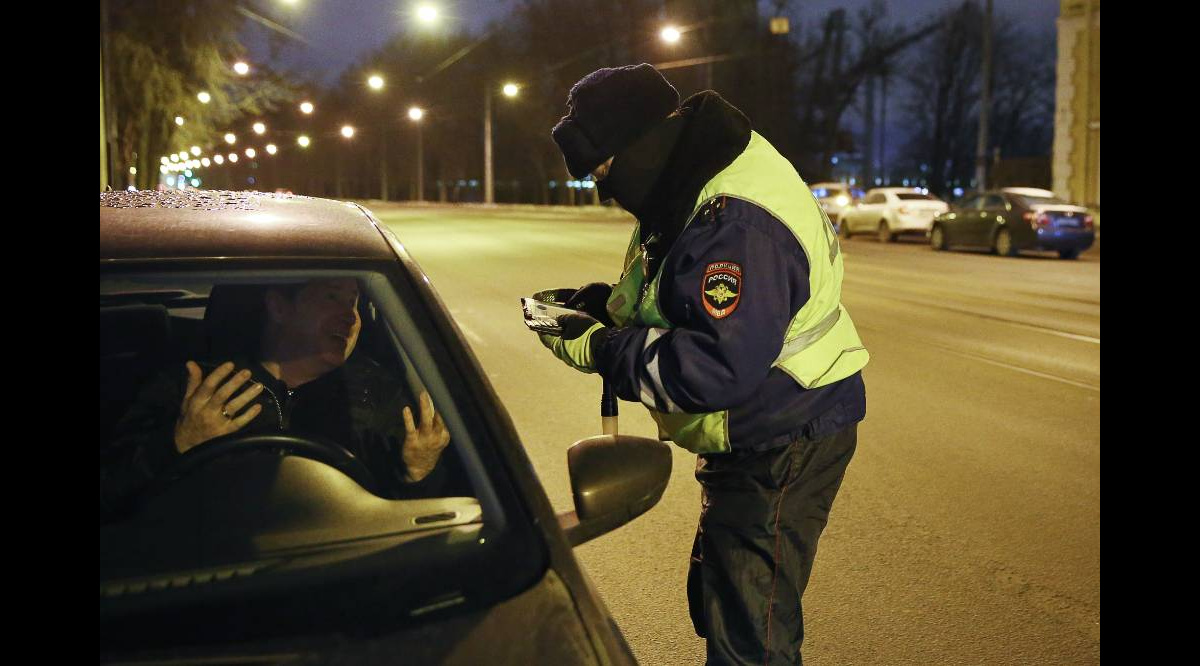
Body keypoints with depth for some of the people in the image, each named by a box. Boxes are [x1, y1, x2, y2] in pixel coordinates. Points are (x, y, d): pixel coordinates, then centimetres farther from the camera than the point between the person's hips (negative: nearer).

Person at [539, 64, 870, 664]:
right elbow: (692, 298, 17)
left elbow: (719, 367, -35)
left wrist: (599, 348, -26)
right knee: (715, 600, 24)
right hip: (748, 437, 11)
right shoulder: (700, 190, 5)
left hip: (785, 446, -11)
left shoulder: (736, 225, -30)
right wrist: (610, 302, 0)